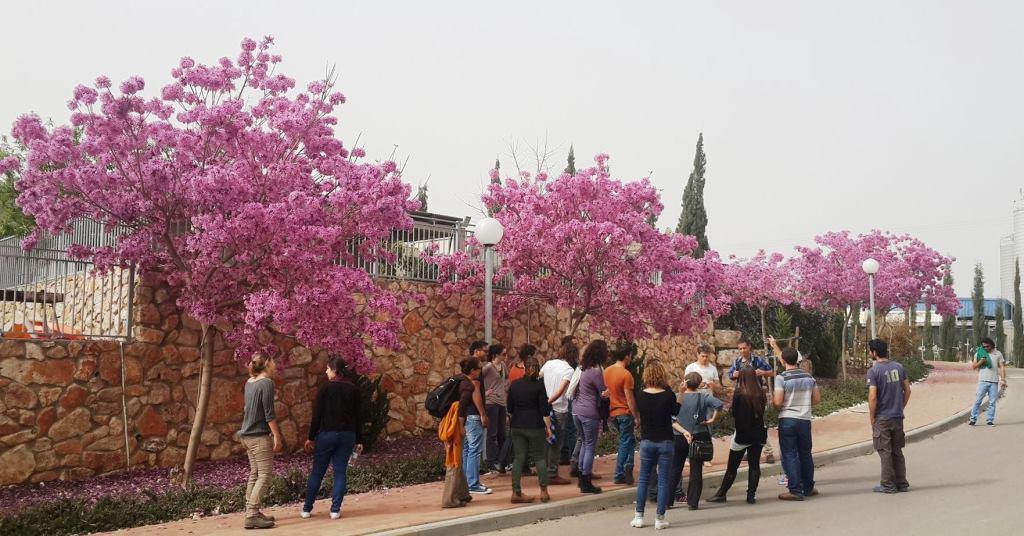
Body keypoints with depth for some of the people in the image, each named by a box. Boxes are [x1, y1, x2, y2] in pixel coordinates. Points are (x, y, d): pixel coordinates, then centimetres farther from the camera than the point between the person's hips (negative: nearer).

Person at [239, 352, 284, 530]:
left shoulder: (249, 382, 9)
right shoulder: (267, 383, -14)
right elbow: (269, 414, -15)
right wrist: (277, 436, -12)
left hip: (247, 435, 8)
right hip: (259, 436, -8)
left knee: (254, 474, 13)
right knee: (265, 474, -6)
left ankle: (251, 512, 16)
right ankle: (252, 516, -11)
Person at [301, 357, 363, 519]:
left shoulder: (325, 388, -6)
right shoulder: (353, 389, 4)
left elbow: (317, 415, -7)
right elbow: (358, 416, 5)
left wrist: (311, 437, -2)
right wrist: (359, 440, 10)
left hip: (327, 434, -2)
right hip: (347, 435, 2)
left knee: (317, 472, 6)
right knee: (340, 472, 5)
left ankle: (307, 509, 11)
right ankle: (335, 510, 1)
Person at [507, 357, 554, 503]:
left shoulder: (514, 384, 4)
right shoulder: (538, 385, -8)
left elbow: (510, 408, 9)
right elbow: (544, 409, -9)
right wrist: (548, 427, -2)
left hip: (517, 426, 4)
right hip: (535, 426, -4)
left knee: (519, 458, 6)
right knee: (539, 457, 6)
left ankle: (516, 493, 3)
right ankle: (544, 492, 5)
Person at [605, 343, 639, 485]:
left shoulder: (607, 371, 4)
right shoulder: (626, 374, -19)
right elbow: (629, 398, -18)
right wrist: (636, 416, -11)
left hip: (612, 412, 7)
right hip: (625, 413, -7)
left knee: (629, 441, 18)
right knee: (625, 443, 3)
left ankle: (627, 466, 7)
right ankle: (619, 475, 2)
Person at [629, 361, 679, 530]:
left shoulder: (640, 396, -7)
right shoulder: (668, 395, -12)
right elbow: (676, 411, 5)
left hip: (646, 442, 2)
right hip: (665, 442, -2)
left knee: (644, 480, 13)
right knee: (663, 481, 5)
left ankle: (638, 517, 14)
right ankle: (660, 519, 7)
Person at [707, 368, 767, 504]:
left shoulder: (739, 394, -12)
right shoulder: (760, 394, -1)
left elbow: (734, 414, -7)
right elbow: (762, 412, 8)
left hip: (742, 434, -3)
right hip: (758, 434, 3)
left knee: (732, 466, 4)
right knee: (754, 464, 7)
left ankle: (721, 494, 10)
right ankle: (751, 495, 5)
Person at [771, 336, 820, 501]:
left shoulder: (781, 378, -12)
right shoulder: (809, 377, 5)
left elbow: (777, 403, -16)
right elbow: (817, 399, 11)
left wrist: (772, 400, 5)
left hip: (787, 420, -5)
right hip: (805, 419, 5)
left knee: (790, 455, 0)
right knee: (805, 454, 17)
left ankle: (795, 490, -2)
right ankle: (808, 488, 25)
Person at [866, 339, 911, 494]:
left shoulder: (873, 371, -15)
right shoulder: (898, 367, 3)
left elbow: (873, 397, -18)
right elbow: (907, 390, 7)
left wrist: (871, 417, -7)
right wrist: (900, 408, 16)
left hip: (882, 418, -6)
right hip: (898, 417, 6)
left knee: (885, 452, 3)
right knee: (897, 451, 15)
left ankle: (888, 485, 7)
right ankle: (901, 484, 20)